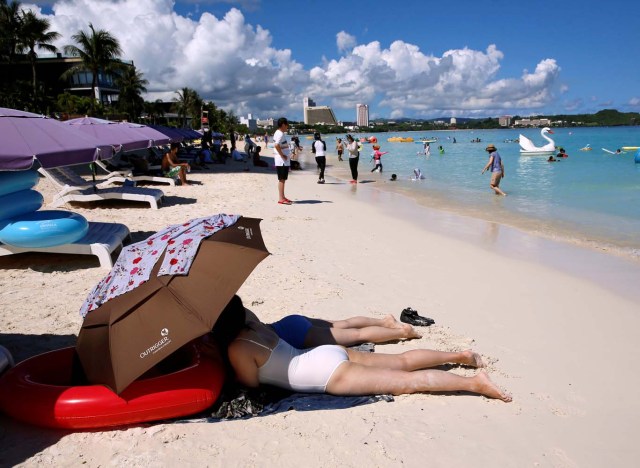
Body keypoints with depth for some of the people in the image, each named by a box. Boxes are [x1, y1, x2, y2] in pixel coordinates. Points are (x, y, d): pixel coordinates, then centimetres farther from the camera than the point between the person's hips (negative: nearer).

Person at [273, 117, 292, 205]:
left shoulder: (279, 133, 17)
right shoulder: (280, 134, -15)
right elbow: (276, 145, -29)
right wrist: (283, 155, -20)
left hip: (284, 161, 10)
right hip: (282, 160, -10)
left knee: (283, 179, 14)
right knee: (282, 179, -7)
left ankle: (282, 197, 20)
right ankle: (281, 199, -4)